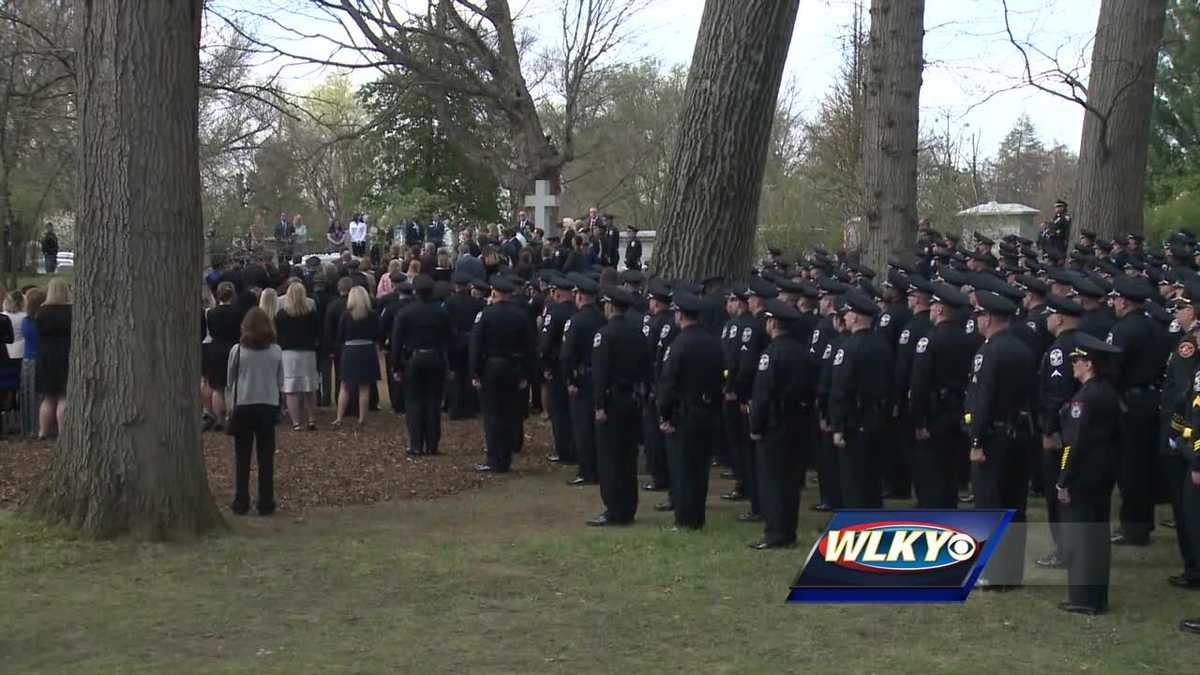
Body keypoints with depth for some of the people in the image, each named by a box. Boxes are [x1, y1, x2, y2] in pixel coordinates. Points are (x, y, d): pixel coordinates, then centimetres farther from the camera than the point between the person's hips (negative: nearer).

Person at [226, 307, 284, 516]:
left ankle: (241, 503, 8)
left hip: (243, 406, -1)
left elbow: (230, 380, 2)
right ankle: (266, 503, 7)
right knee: (266, 457, 7)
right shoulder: (276, 351, -3)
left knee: (242, 458, 8)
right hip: (269, 406, 1)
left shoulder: (237, 350, -8)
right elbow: (280, 382, 4)